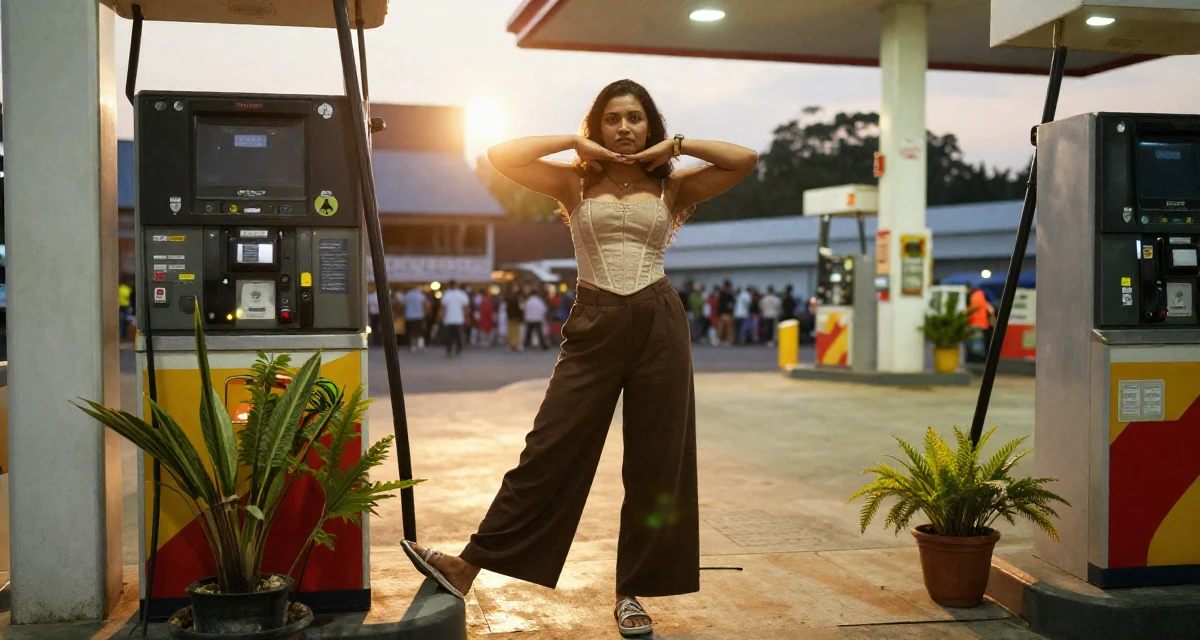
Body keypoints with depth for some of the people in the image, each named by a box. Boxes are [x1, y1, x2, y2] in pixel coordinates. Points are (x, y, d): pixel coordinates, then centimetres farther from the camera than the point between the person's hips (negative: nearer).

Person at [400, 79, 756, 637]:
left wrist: (674, 146, 1)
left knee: (657, 462, 4)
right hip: (595, 325, -1)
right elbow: (500, 157, -4)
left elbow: (746, 161, 2)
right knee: (551, 450, -4)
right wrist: (576, 144, -2)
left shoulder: (670, 186, 9)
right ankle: (467, 567, 2)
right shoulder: (575, 182, 7)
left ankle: (632, 592, 16)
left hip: (660, 323, 1)